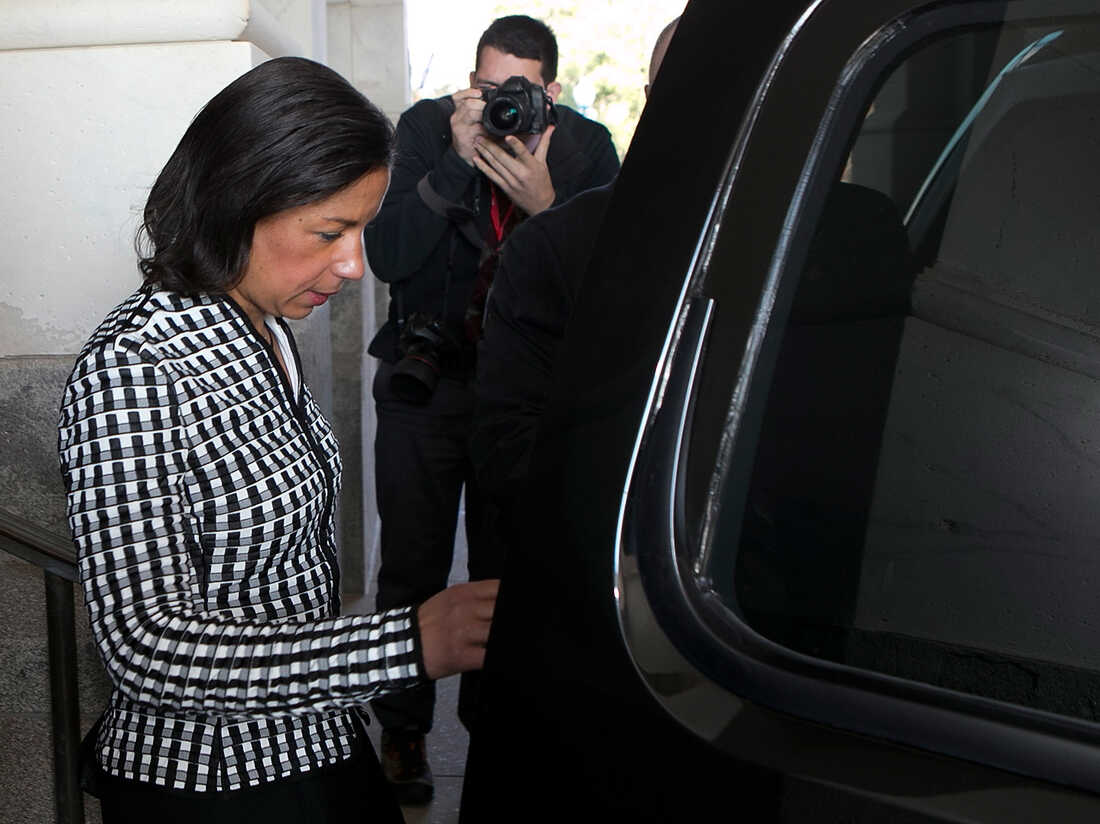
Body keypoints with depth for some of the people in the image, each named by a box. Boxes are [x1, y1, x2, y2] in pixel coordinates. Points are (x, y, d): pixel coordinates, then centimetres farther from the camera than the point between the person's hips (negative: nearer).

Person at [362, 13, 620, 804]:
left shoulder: (586, 150, -5)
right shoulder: (428, 128, -7)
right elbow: (388, 256, -16)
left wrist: (544, 206, -24)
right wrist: (456, 163, -24)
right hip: (426, 377, 0)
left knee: (509, 566, 8)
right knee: (413, 567, 4)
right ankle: (404, 730, 22)